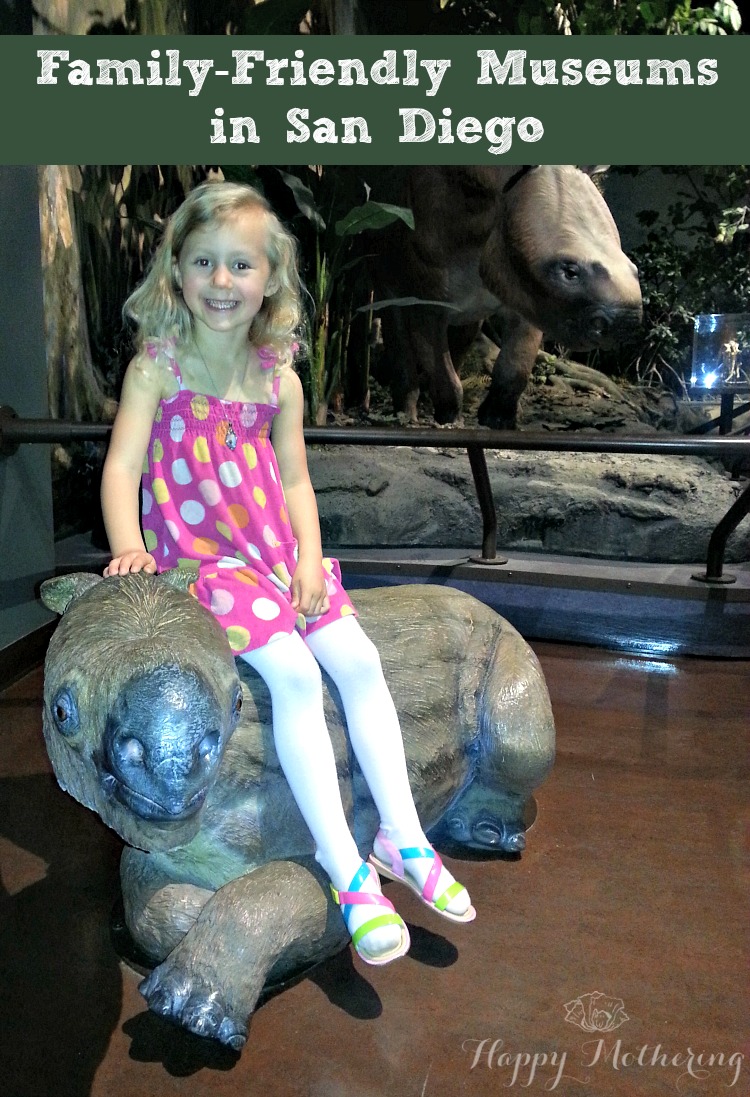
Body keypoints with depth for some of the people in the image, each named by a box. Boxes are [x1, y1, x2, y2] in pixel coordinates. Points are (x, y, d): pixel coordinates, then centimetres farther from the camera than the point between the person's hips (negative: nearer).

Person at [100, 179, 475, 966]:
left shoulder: (278, 378, 6)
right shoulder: (156, 367, -4)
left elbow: (294, 480, 9)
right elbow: (122, 465, -9)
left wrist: (310, 556, -5)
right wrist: (128, 547, -25)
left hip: (277, 552, 5)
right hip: (198, 561, -4)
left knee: (358, 660, -11)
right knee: (294, 673, -23)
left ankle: (402, 836, 3)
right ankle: (345, 868, -13)